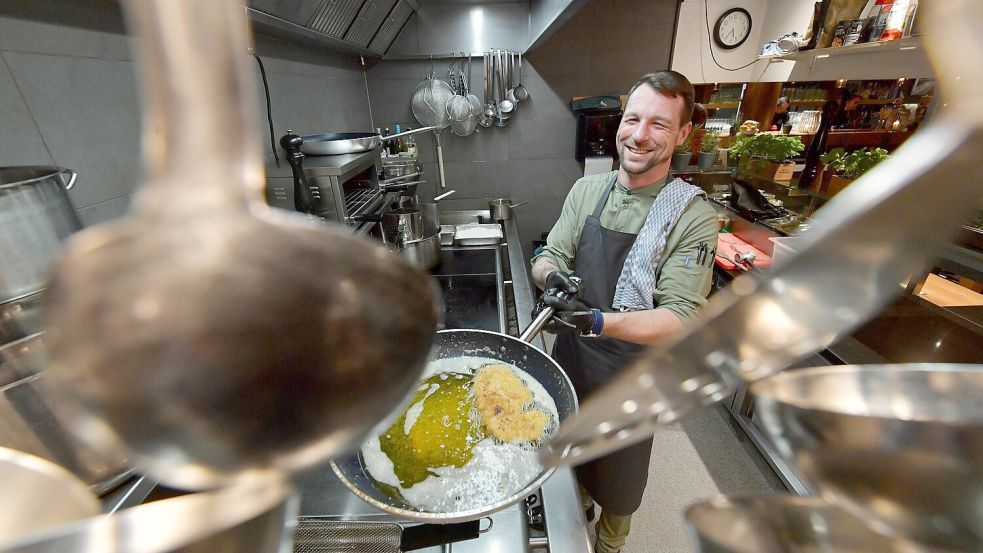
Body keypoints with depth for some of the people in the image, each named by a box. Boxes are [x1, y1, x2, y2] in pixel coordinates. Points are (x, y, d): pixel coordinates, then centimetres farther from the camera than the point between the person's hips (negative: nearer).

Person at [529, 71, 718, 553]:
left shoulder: (693, 216, -17)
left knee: (617, 485, 22)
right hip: (569, 357, 4)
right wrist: (552, 276, -25)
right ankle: (577, 506, 62)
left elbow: (680, 320, -22)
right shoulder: (586, 190, -5)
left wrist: (597, 321, -38)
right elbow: (549, 256, -1)